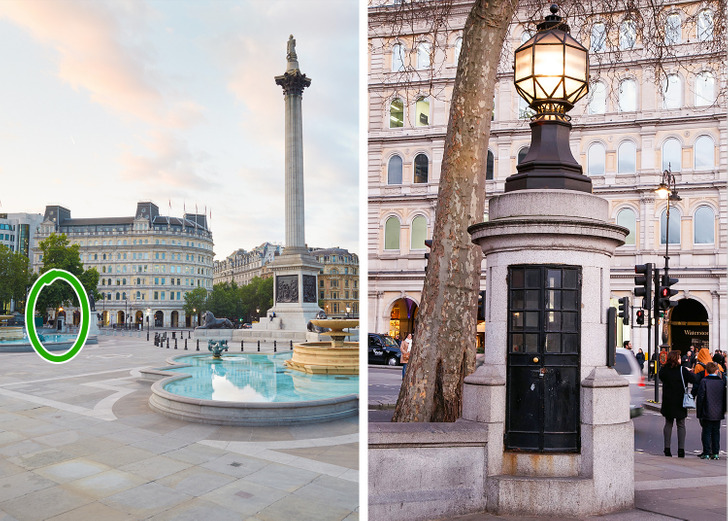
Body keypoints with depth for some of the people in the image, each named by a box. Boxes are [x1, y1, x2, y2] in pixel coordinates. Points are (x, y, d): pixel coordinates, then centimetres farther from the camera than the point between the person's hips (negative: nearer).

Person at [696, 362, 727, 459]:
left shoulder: (704, 381, -9)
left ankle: (706, 453, 1)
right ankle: (715, 453, 14)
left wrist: (699, 412, -1)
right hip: (718, 413, 3)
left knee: (706, 432, 2)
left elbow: (700, 397, -9)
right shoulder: (722, 381, 1)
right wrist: (723, 410, 17)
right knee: (716, 432, 12)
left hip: (707, 413, -3)